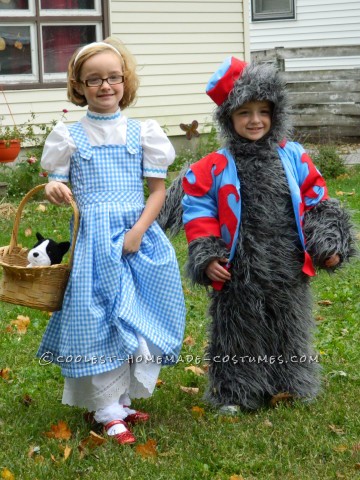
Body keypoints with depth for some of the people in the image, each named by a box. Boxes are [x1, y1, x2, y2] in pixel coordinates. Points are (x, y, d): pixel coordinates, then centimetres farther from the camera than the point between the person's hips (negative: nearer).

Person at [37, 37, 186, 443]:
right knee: (99, 318, -4)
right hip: (94, 239, -2)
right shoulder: (69, 136, 2)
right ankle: (108, 412, 6)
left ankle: (122, 398, 23)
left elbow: (158, 189, 3)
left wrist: (138, 232, -10)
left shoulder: (142, 132, 4)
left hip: (139, 236, 2)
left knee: (138, 317, 6)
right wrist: (54, 190, -19)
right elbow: (59, 187, 6)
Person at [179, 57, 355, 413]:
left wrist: (329, 245, 1)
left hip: (288, 270, 3)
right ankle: (234, 392, 23)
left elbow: (316, 203, 9)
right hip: (239, 273, -2)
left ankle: (290, 385, 33)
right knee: (240, 331, 8)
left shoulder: (293, 158, 3)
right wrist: (207, 257, -10)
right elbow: (199, 213, -2)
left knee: (288, 330, 16)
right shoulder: (214, 168, -4)